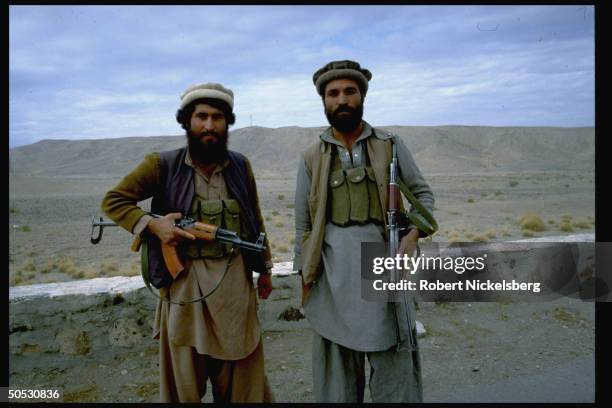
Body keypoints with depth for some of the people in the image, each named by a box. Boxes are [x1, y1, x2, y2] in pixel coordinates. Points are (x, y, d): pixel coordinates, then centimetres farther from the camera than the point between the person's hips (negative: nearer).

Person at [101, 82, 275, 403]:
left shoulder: (240, 166, 3)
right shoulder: (162, 165, -6)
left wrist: (264, 267, 15)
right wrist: (153, 225, -16)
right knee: (185, 375, 15)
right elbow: (112, 200, -1)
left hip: (236, 282, 2)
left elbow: (255, 219, 11)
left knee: (240, 373, 16)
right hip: (184, 283, -2)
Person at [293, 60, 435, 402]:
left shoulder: (391, 146, 4)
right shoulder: (311, 159, 6)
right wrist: (305, 276, 5)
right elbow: (303, 224, 8)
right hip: (333, 276, 1)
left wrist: (413, 234, -10)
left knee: (394, 365, 9)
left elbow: (423, 193, 8)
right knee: (336, 372, 13)